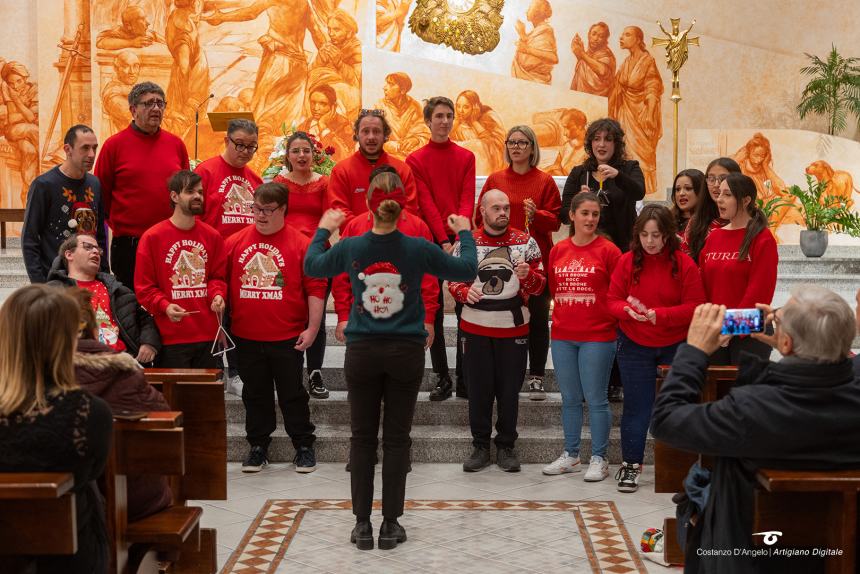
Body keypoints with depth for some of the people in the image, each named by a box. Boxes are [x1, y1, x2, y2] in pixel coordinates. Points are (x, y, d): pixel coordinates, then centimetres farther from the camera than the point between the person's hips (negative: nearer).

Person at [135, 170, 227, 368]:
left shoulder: (212, 236, 10)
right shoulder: (152, 237, -1)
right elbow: (144, 286, -1)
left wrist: (217, 294, -6)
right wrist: (164, 306, -17)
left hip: (208, 336, 4)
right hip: (171, 337, -4)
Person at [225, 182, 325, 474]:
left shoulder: (301, 244, -6)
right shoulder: (235, 243, 2)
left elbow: (315, 289, -5)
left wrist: (312, 328, -9)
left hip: (287, 338, -3)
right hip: (246, 338, 3)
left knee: (292, 394, 7)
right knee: (255, 394, 13)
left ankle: (304, 446, 20)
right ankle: (258, 447, 26)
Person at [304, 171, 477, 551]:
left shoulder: (350, 247, -7)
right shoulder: (418, 249, -10)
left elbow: (311, 266, 13)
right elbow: (467, 270, 2)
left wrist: (323, 229, 27)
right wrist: (464, 234, 18)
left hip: (362, 351, 1)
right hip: (406, 352, -1)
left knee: (362, 438, 10)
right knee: (396, 440, 8)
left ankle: (362, 524, 13)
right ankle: (391, 525, 12)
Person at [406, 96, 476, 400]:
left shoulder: (466, 157, 9)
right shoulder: (416, 160, 4)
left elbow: (467, 201, -1)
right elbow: (426, 203, -4)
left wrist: (460, 237, -16)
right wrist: (444, 241, -14)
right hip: (431, 241, -1)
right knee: (434, 312, 2)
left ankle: (465, 377, 6)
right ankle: (442, 378, 8)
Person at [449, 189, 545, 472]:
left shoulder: (526, 242, 3)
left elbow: (540, 285, 3)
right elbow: (453, 279, 8)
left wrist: (527, 275, -19)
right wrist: (464, 291, -13)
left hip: (514, 328, 0)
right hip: (475, 328, 0)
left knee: (509, 390, 5)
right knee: (478, 388, 5)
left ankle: (506, 445, 18)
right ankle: (480, 445, 16)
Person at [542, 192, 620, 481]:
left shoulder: (608, 250, -5)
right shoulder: (558, 251, 7)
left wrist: (610, 317, -8)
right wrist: (564, 312, 9)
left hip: (597, 337, -4)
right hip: (562, 336, 4)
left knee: (596, 399, 1)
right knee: (570, 399, 13)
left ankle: (599, 458, 11)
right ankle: (570, 455, 24)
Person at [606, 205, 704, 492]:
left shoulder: (684, 264, -8)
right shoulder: (627, 261, -3)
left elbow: (694, 306, -10)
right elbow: (612, 301, 0)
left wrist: (661, 314, -24)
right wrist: (628, 310, -22)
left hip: (676, 346, -1)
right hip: (634, 345, 1)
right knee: (637, 405, 5)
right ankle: (630, 464, 14)